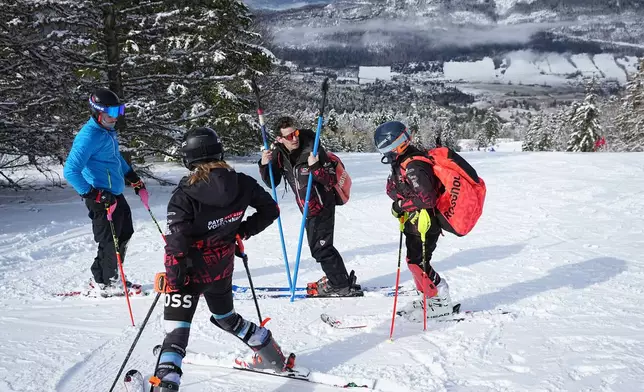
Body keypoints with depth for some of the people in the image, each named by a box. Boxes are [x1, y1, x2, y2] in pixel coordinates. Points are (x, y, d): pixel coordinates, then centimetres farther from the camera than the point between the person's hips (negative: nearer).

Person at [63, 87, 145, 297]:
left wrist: (134, 179, 26)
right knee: (110, 240, 0)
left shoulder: (109, 131, 8)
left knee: (124, 234, 20)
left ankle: (106, 276, 33)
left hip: (116, 194, 10)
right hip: (101, 198, -10)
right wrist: (94, 195, -28)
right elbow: (70, 171, -26)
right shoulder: (88, 136, -21)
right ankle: (105, 282, 19)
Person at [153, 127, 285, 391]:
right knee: (226, 316, 29)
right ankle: (274, 358, 41)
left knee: (176, 332, 1)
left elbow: (176, 245, -24)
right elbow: (270, 210, 4)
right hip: (222, 270, 6)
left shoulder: (184, 196, -22)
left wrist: (171, 279, -11)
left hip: (191, 271, -6)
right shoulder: (241, 184, -9)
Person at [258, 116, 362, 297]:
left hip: (322, 206, -7)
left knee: (321, 248, -5)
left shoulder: (313, 150, -22)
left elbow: (332, 180, -22)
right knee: (317, 246, 19)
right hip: (309, 208, 8)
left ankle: (343, 286, 8)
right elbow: (272, 182, 3)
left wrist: (315, 167, -38)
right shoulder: (279, 153, -5)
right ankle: (335, 278, 36)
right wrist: (264, 165, -14)